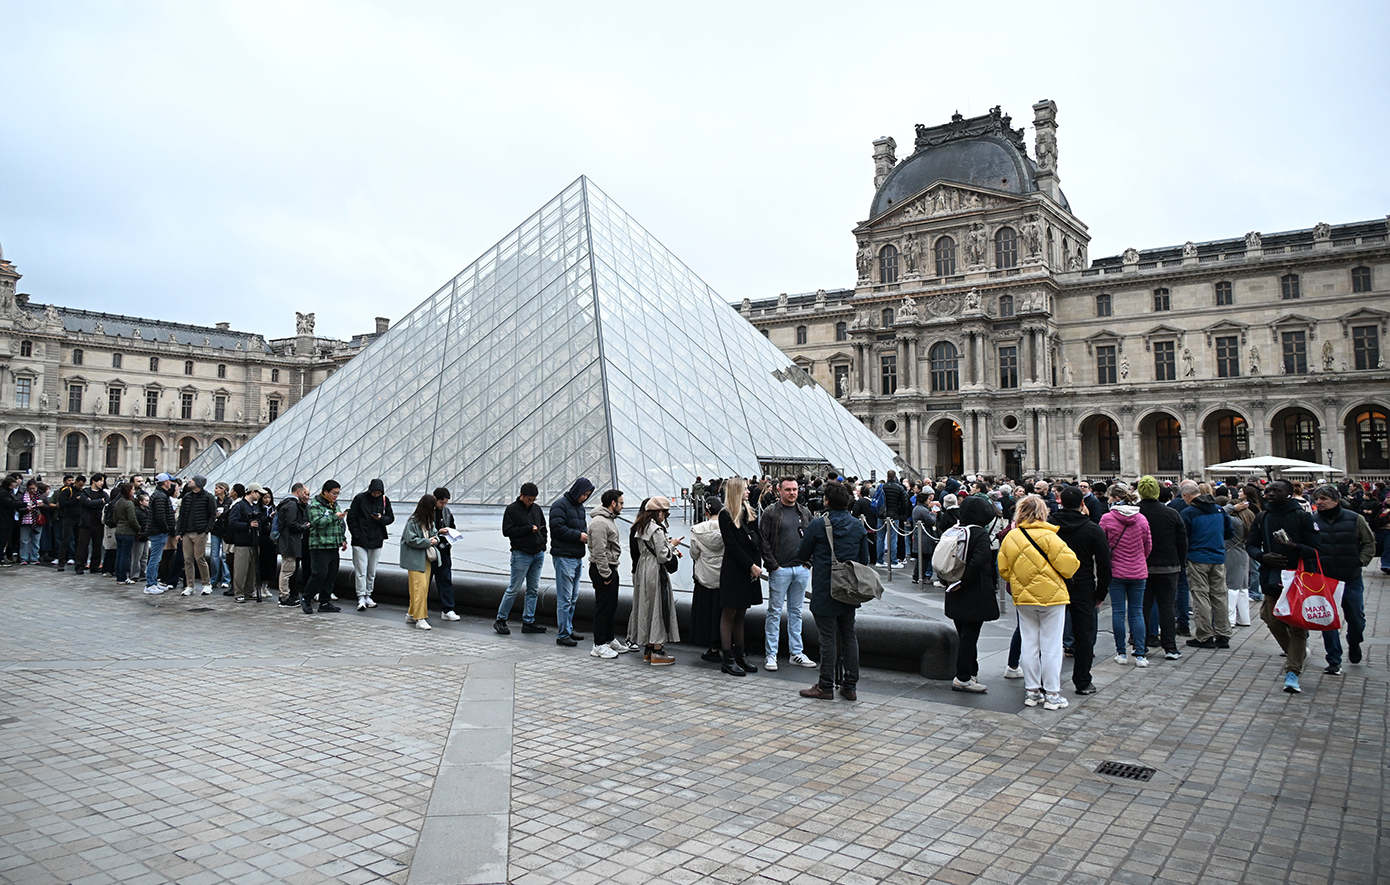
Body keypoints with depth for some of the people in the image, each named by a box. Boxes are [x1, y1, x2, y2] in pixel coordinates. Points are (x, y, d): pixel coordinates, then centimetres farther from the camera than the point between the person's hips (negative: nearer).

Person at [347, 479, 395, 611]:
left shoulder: (385, 500, 4)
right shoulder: (359, 498, -4)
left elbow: (391, 518, 10)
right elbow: (351, 518, 0)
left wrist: (381, 518, -11)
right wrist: (356, 534, -7)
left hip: (376, 541, 3)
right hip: (360, 541, -3)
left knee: (372, 571, 10)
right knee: (361, 570, -7)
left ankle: (368, 596, 21)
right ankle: (361, 598, -4)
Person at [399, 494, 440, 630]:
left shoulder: (429, 520, 10)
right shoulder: (412, 521, -13)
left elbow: (434, 533, 20)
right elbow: (411, 540, -16)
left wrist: (435, 539, -3)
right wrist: (428, 542, -15)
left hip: (426, 558, 8)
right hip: (415, 559, -8)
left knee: (424, 587, 9)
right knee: (419, 587, -11)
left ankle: (411, 614, 22)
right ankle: (420, 619, -9)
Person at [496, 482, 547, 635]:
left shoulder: (536, 508, 12)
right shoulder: (512, 509, -6)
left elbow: (543, 527, 23)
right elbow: (507, 531, -13)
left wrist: (543, 544, 8)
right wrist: (529, 529, -16)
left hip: (538, 555, 6)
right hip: (521, 555, -6)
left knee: (533, 590, 8)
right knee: (514, 589, -4)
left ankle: (528, 622, 14)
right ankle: (500, 620, 8)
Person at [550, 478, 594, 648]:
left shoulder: (579, 506, 17)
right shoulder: (560, 505, -10)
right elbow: (557, 528, -19)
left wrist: (587, 535, 1)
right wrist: (578, 535, -17)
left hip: (577, 557, 9)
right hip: (564, 557, -9)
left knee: (573, 598, 15)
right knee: (564, 598, -6)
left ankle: (569, 629, 24)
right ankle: (563, 635, -2)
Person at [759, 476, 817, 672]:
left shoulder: (805, 513, 10)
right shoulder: (770, 513, -4)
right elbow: (763, 541, -7)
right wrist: (772, 565, -11)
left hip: (801, 569, 5)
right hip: (779, 570, -5)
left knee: (796, 612, 12)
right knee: (774, 612, 1)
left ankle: (796, 653, 19)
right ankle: (771, 654, 7)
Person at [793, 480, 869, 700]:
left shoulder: (818, 524, -11)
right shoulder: (858, 526, 3)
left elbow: (801, 555, -3)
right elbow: (864, 560, 8)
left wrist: (814, 558, 17)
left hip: (824, 591, -5)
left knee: (828, 637, 0)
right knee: (849, 636, 11)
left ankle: (826, 686, 7)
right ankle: (850, 686, 16)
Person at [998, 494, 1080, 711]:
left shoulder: (1009, 538, 2)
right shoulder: (1048, 536, -14)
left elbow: (1004, 571, 8)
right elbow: (1068, 563, -15)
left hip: (1023, 598, 4)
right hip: (1051, 596, -4)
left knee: (1029, 645, 11)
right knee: (1051, 647, 3)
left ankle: (1032, 691, 17)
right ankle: (1052, 694, 8)